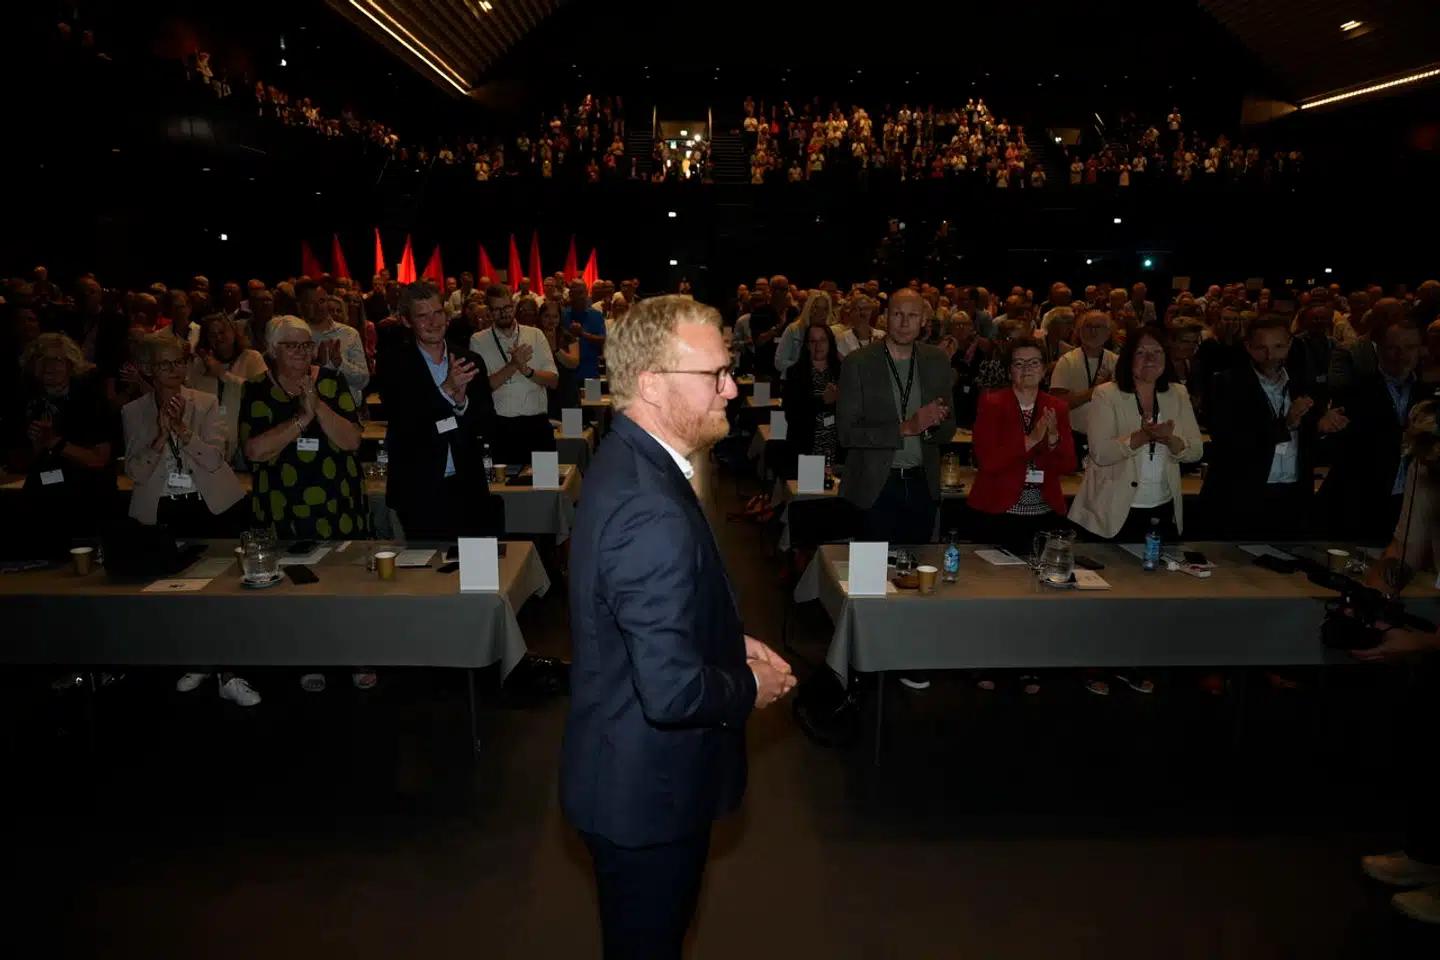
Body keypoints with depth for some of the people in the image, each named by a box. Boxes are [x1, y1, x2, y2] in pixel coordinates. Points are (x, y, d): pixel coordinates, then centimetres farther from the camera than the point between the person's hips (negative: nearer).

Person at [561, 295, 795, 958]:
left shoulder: (628, 458, 0)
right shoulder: (654, 513, -34)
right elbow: (674, 691, -35)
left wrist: (733, 642, 2)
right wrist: (751, 686, -16)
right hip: (648, 790, -9)